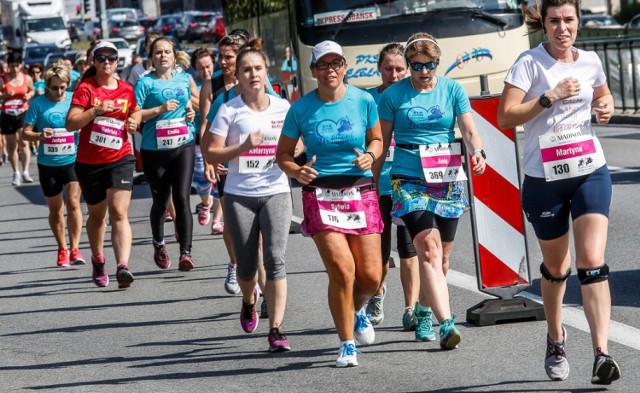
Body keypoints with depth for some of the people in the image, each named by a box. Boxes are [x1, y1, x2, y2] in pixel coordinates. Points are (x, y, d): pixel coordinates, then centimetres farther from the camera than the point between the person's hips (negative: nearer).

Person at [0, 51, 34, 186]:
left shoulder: (27, 78, 1)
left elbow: (32, 91, 17)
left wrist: (29, 95, -5)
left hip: (23, 113, 0)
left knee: (24, 142, -15)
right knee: (11, 146, 8)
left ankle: (25, 172, -13)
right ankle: (16, 173, 19)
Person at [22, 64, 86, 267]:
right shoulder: (38, 103, -3)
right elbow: (26, 132, -1)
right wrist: (40, 135, -22)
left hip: (73, 160, -1)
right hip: (48, 164, 1)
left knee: (73, 203, -14)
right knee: (55, 210, 10)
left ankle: (75, 249, -10)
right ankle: (62, 249, 25)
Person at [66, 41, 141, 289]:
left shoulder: (126, 90, 4)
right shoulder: (86, 89, -5)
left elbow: (135, 111, 25)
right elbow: (70, 123, -13)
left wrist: (134, 121, 2)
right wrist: (96, 110, -24)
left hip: (120, 159, 0)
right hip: (89, 162, 0)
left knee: (119, 212, -16)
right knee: (97, 215, 15)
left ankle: (123, 267, -27)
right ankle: (98, 260, 39)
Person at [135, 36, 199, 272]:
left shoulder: (185, 79, 10)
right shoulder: (145, 83, -3)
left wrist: (193, 111, 6)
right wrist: (160, 109, -19)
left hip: (183, 146, 2)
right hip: (154, 149, -1)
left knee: (182, 198, -11)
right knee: (160, 200, 11)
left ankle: (186, 252, -14)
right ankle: (159, 244, 36)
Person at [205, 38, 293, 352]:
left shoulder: (282, 108, 5)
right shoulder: (229, 111, -2)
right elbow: (212, 154, -4)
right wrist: (243, 146, -18)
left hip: (276, 192, 0)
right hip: (239, 195, 0)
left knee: (275, 259, -14)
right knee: (246, 264, 8)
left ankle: (276, 330, -13)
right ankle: (249, 301, 43)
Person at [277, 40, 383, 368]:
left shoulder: (363, 101, 0)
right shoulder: (301, 108, -2)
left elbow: (376, 138, 15)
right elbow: (283, 153, 6)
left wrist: (370, 155, -7)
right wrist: (296, 171, -15)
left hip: (361, 192, 2)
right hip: (320, 195, -2)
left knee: (371, 276, 1)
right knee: (342, 270, -15)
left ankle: (357, 310, 38)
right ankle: (346, 345, 1)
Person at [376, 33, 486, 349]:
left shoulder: (453, 90, 5)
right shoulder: (393, 95, 1)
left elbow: (469, 130, -3)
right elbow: (382, 142, 7)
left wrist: (477, 152, -24)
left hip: (448, 181, 3)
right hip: (409, 181, -3)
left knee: (441, 256, 10)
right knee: (429, 250, -18)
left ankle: (424, 312, 34)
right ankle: (446, 323, -27)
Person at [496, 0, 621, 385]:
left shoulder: (590, 61, 5)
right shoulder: (529, 63, -7)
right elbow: (506, 116, -14)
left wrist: (607, 108, 4)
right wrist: (550, 97, -20)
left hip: (591, 171, 2)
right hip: (544, 177, -2)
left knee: (593, 261, -13)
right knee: (556, 267, 12)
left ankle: (602, 354, -20)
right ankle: (556, 341, 37)